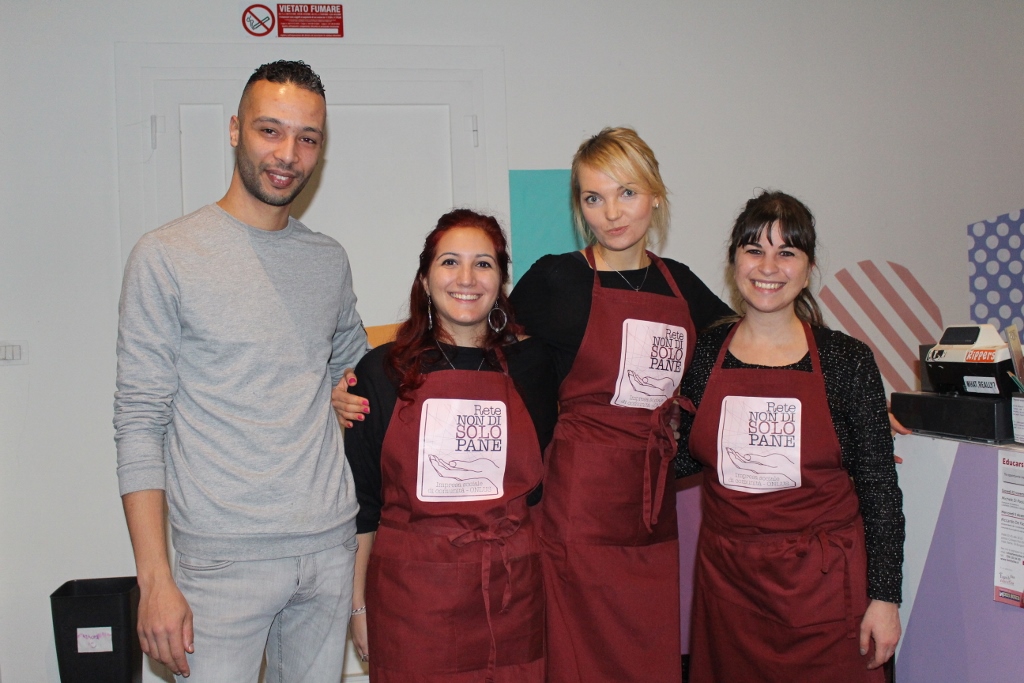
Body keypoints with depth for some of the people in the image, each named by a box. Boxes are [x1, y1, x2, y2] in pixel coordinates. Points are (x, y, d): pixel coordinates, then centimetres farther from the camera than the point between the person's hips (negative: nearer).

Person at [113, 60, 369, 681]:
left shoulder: (330, 260, 8)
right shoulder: (167, 256, -6)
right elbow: (140, 423, -9)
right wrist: (155, 580, -13)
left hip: (331, 544, 5)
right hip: (225, 558, -4)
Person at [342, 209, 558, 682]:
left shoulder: (528, 366, 4)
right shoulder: (382, 371, -1)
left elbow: (544, 481, 10)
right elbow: (362, 500, 3)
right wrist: (359, 605, 2)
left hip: (511, 592, 2)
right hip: (412, 596, -1)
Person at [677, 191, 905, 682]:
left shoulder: (847, 361, -6)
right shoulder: (705, 353, -1)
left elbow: (879, 488, -3)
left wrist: (884, 596, -5)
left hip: (822, 581, -2)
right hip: (726, 578, 2)